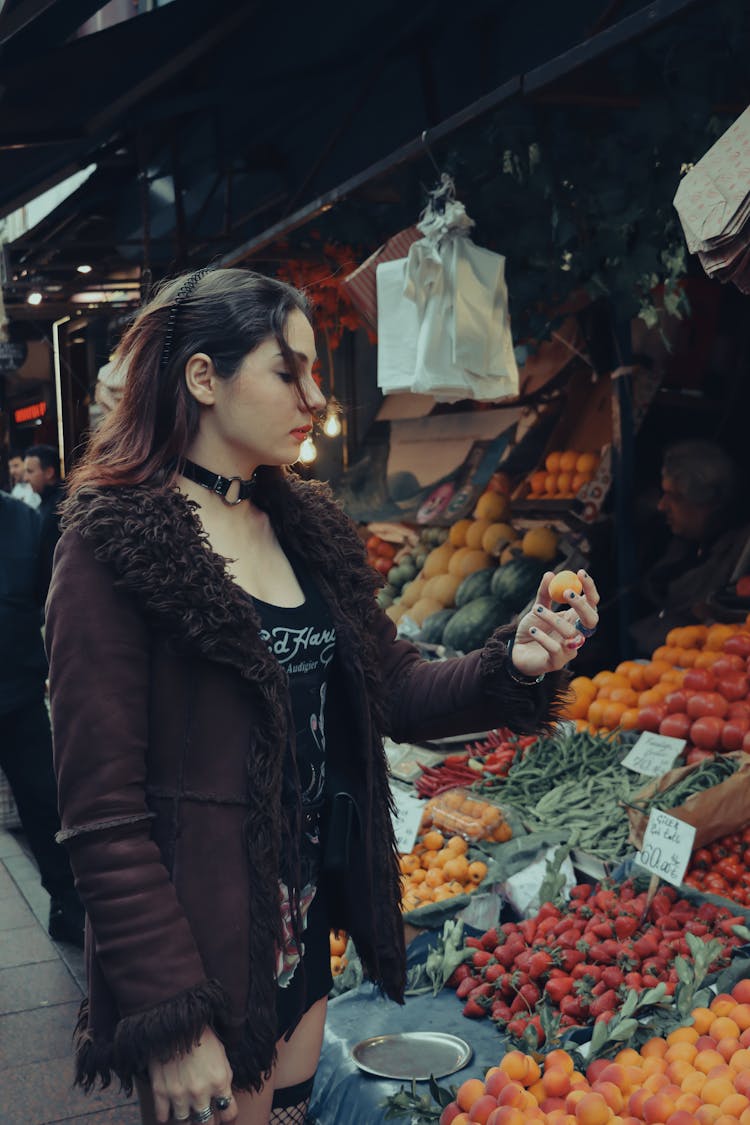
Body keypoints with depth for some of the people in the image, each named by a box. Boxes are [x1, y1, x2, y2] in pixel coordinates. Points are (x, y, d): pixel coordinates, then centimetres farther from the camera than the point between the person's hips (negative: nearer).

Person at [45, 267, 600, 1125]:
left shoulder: (305, 526, 6)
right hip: (199, 945, -7)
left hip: (306, 923, 7)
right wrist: (171, 1021, -17)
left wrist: (513, 665, -12)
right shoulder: (117, 543, -16)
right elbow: (103, 812, -18)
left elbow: (394, 691, 7)